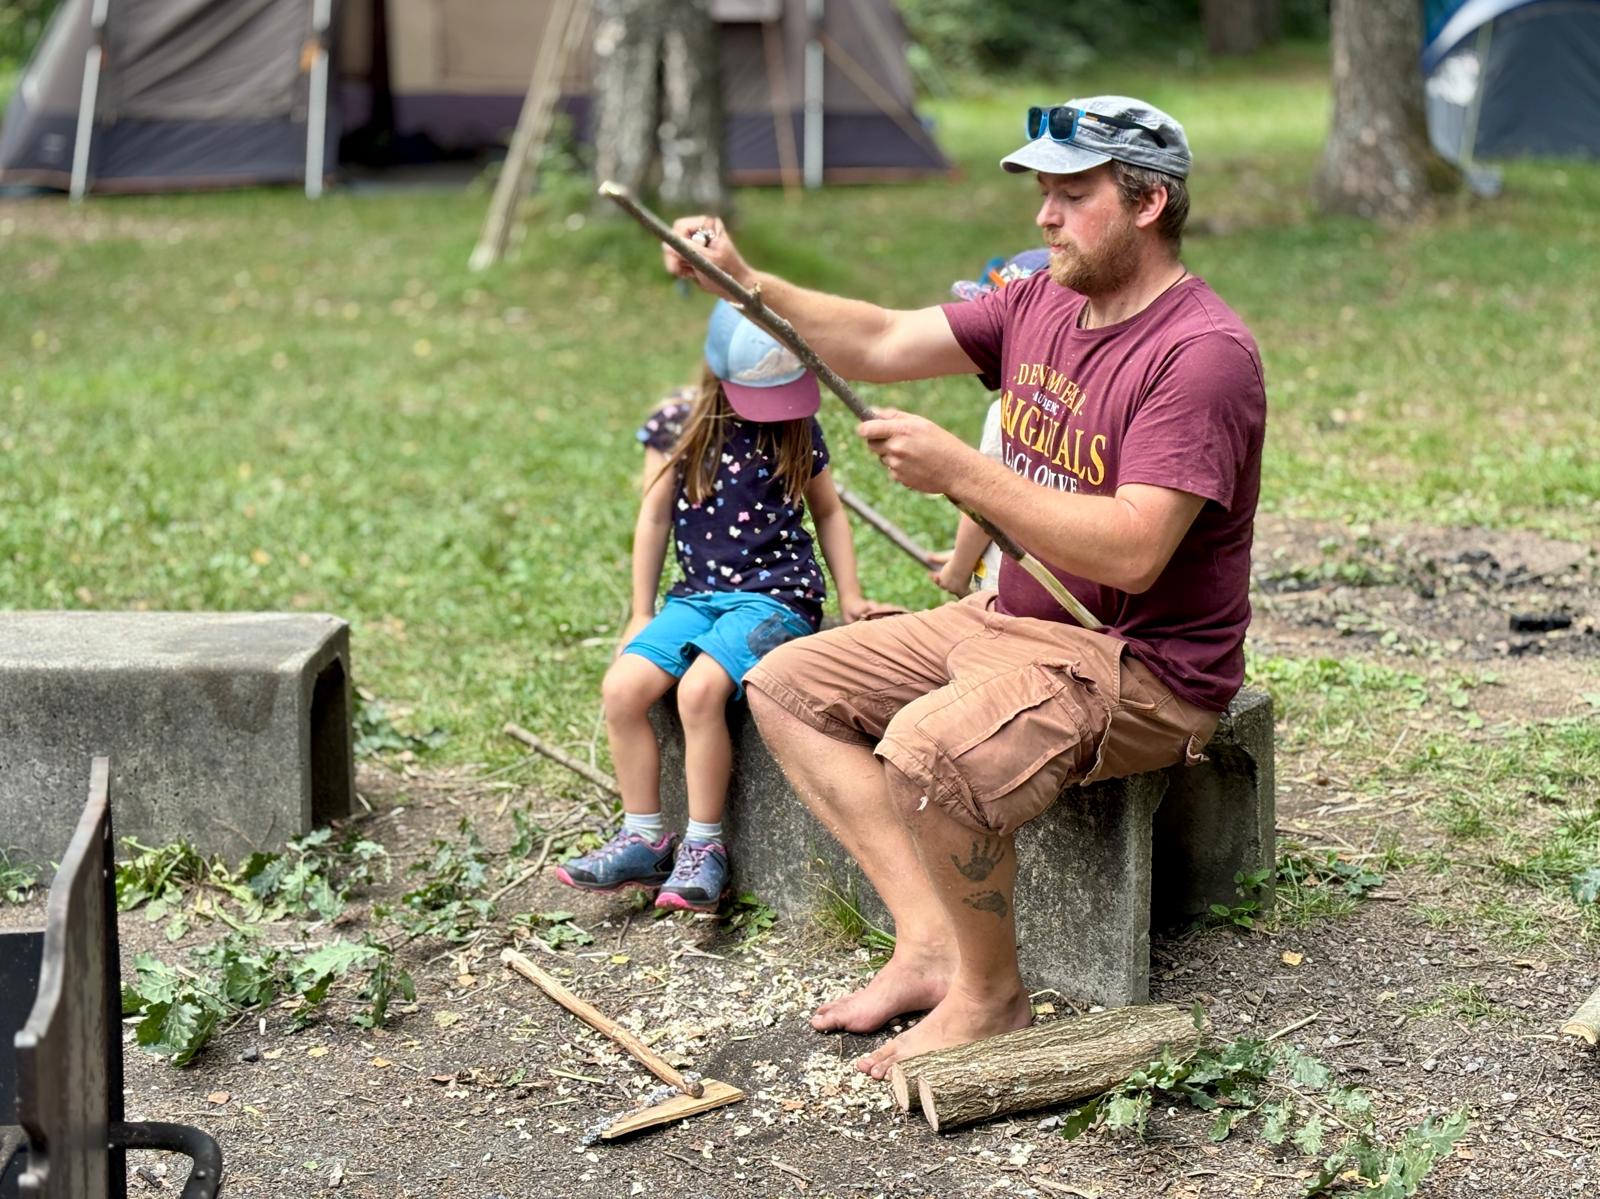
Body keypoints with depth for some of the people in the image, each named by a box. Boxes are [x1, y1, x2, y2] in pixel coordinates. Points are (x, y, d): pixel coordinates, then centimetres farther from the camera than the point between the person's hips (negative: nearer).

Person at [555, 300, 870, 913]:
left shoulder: (798, 431, 3)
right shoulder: (677, 426, 3)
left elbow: (828, 512, 15)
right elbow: (655, 518, 7)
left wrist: (850, 598, 8)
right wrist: (642, 616, 7)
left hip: (777, 595, -3)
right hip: (698, 595, 3)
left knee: (700, 687, -30)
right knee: (622, 687, -20)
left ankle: (703, 847, -17)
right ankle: (643, 838, -5)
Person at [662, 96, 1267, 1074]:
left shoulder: (1203, 353, -20)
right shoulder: (1043, 305, 8)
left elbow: (1131, 553, -28)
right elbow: (884, 344, 5)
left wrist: (959, 470, -28)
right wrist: (748, 285, -10)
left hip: (1143, 668, -10)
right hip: (1012, 623, 10)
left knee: (928, 753, -34)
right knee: (786, 684, 7)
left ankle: (993, 994, -8)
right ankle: (930, 940, -2)